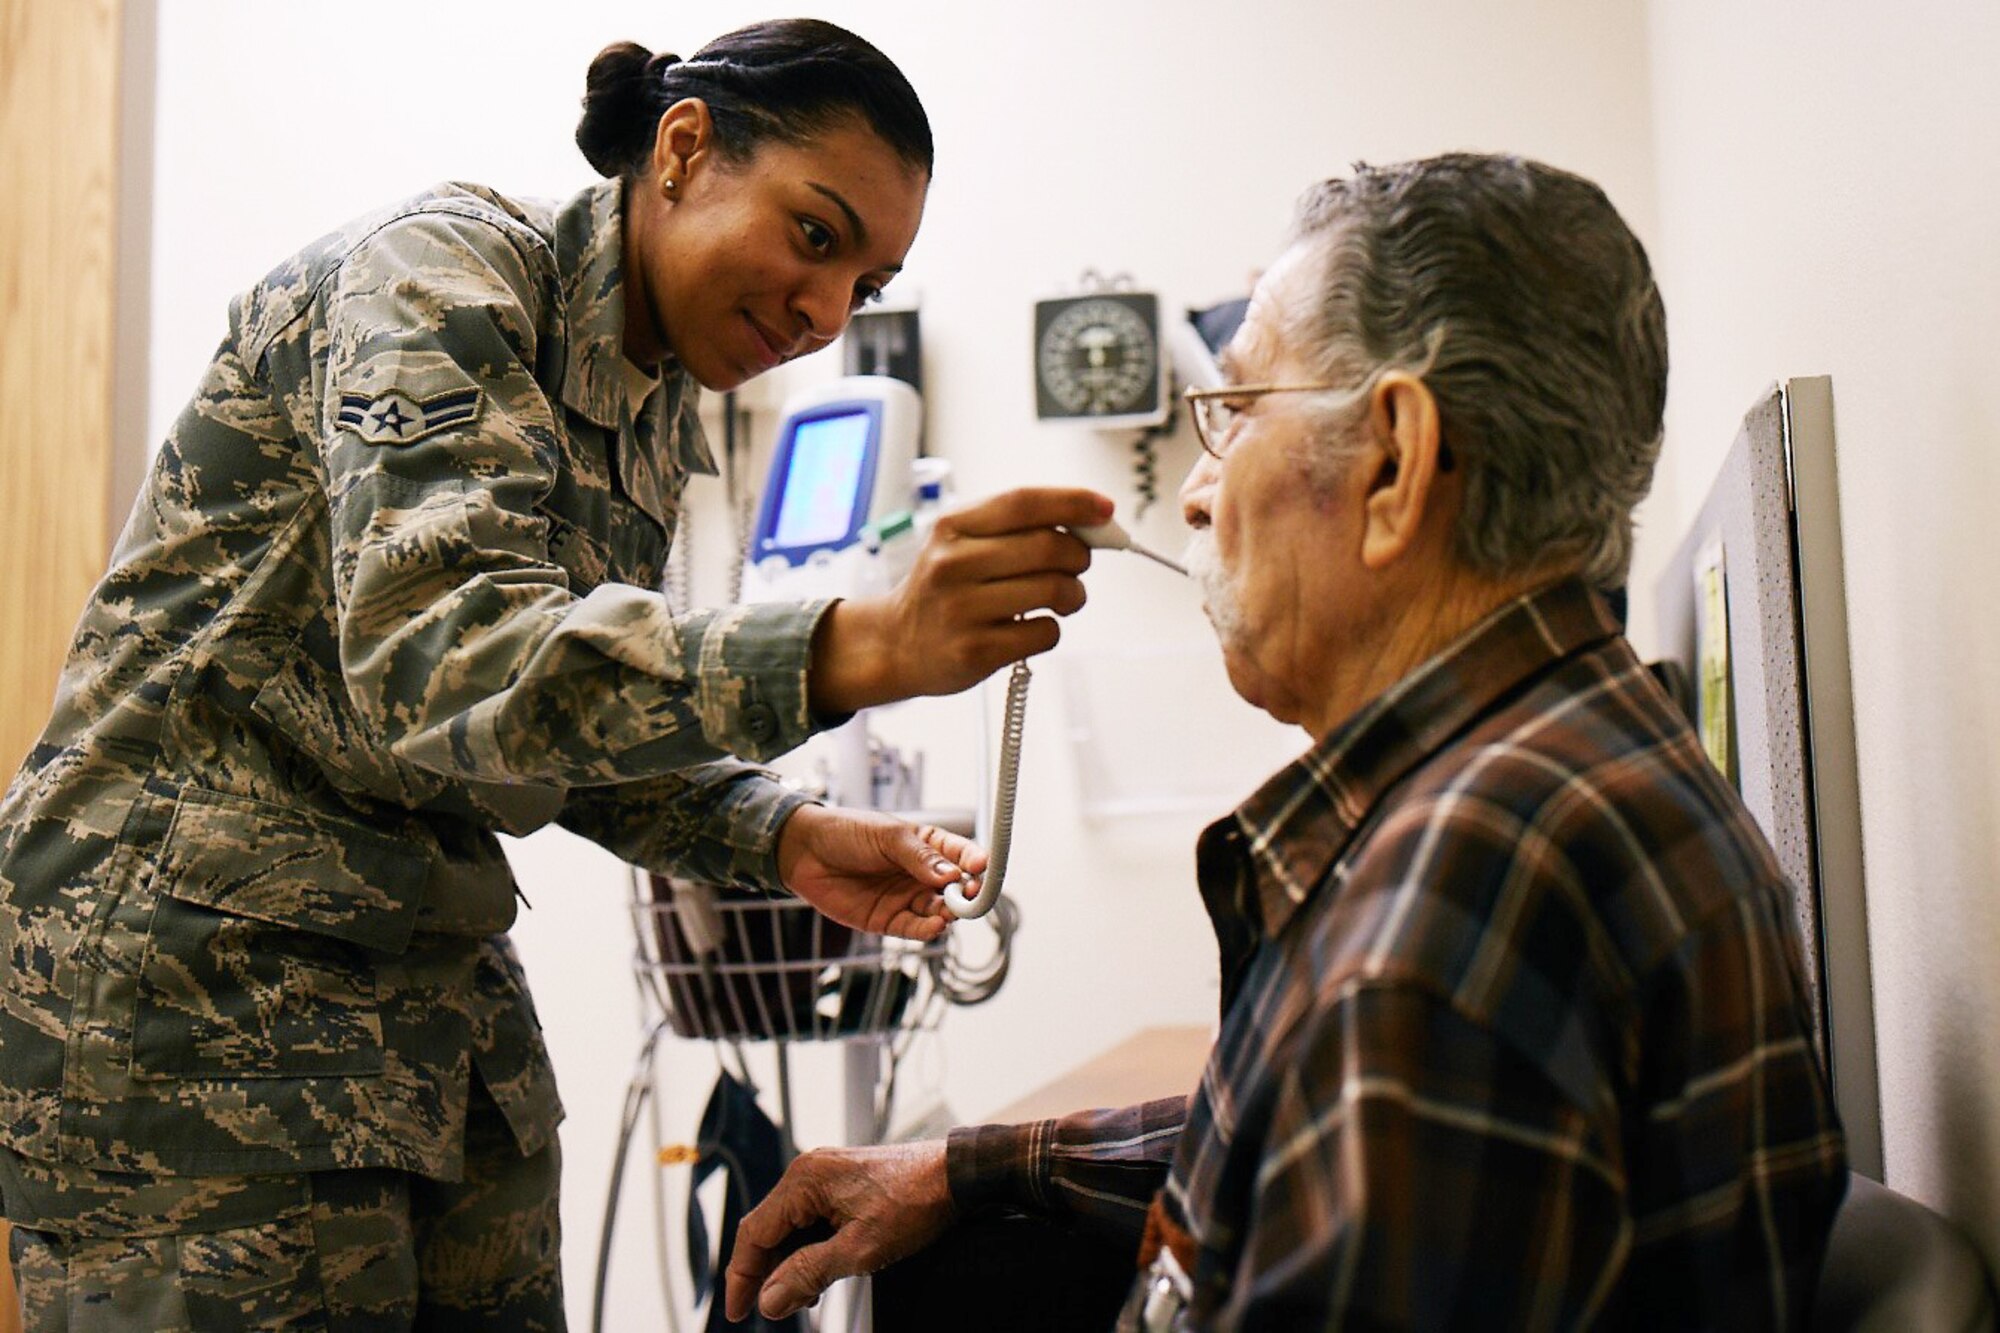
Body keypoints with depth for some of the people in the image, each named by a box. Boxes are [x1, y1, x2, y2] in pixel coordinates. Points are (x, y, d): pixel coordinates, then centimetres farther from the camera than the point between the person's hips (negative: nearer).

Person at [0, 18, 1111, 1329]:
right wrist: (856, 649, -43)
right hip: (185, 962, -8)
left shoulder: (663, 412, 9)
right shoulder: (440, 265, -16)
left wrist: (782, 837, -4)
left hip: (429, 975, 8)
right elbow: (438, 660, -32)